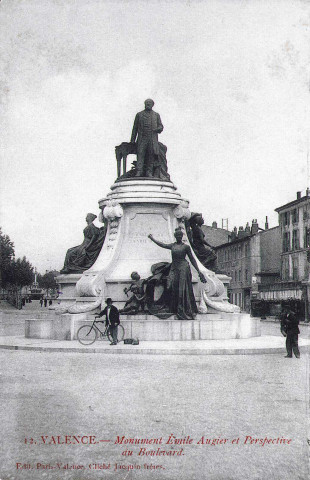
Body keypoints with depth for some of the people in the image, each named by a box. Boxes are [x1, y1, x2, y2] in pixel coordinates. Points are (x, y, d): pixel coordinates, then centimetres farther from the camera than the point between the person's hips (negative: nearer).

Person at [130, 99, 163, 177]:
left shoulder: (156, 115, 17)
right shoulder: (139, 114, 15)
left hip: (152, 139, 1)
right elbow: (135, 128, 13)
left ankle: (149, 172, -1)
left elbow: (160, 126, 14)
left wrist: (158, 129, -11)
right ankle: (139, 172, -16)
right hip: (142, 139, -1)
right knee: (140, 154, -11)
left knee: (151, 155, -4)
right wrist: (132, 140, 6)